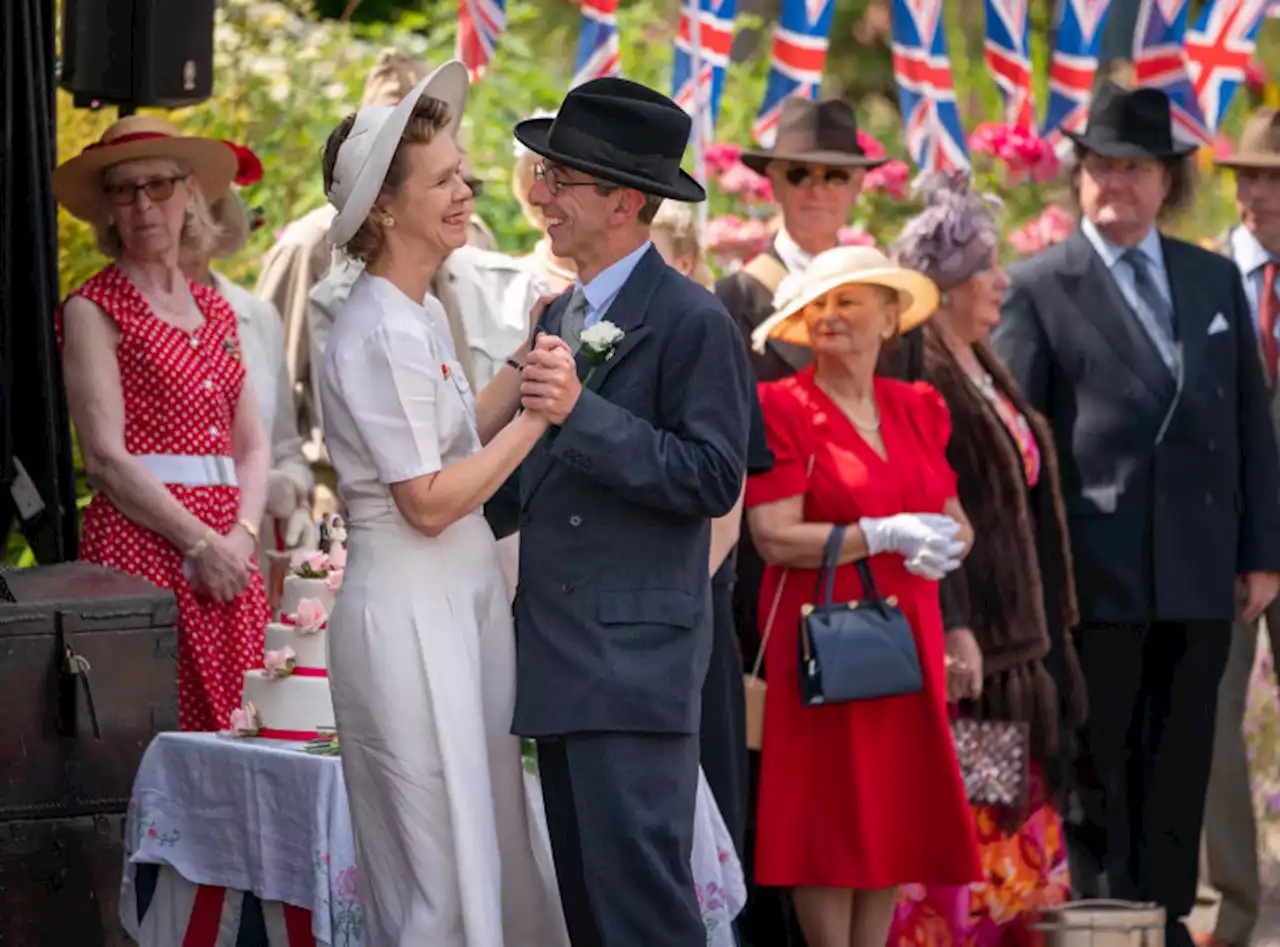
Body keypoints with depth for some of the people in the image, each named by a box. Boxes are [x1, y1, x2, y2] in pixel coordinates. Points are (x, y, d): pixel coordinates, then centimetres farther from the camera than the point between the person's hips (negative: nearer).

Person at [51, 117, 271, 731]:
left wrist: (242, 534, -4)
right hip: (141, 540, -6)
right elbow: (105, 457, -9)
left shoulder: (216, 313, 18)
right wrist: (199, 544, -13)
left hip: (229, 552, 6)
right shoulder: (93, 310, -1)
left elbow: (252, 445, 15)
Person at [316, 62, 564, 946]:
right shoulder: (381, 333, -18)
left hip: (462, 600, 10)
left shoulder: (421, 315, 12)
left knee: (489, 848, 13)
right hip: (410, 614, -10)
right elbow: (429, 501, -19)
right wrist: (538, 415, -17)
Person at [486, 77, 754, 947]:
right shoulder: (559, 316, 18)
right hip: (560, 661, 9)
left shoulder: (690, 321, -9)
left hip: (634, 660, -9)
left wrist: (581, 412, -22)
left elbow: (713, 479, -17)